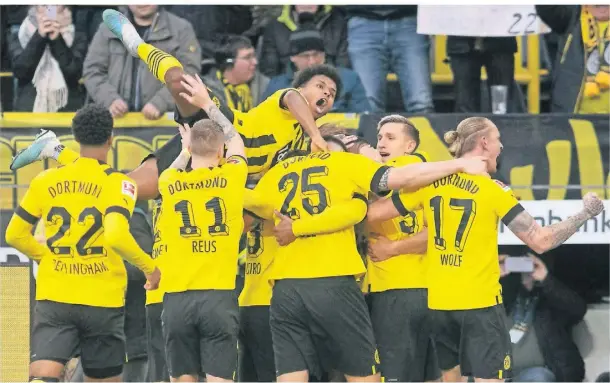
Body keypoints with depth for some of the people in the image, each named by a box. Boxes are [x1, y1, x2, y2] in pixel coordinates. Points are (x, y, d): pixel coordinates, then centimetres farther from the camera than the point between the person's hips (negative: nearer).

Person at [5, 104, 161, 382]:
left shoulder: (46, 181, 5)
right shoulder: (117, 184, -6)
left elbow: (15, 235, 10)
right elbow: (116, 236, -21)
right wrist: (150, 268, -6)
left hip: (53, 297, 1)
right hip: (103, 299, -1)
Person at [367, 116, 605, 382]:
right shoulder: (494, 190, -10)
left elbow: (372, 214, 3)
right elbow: (540, 241, -11)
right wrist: (586, 213, 0)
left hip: (439, 302, 5)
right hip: (480, 302, -5)